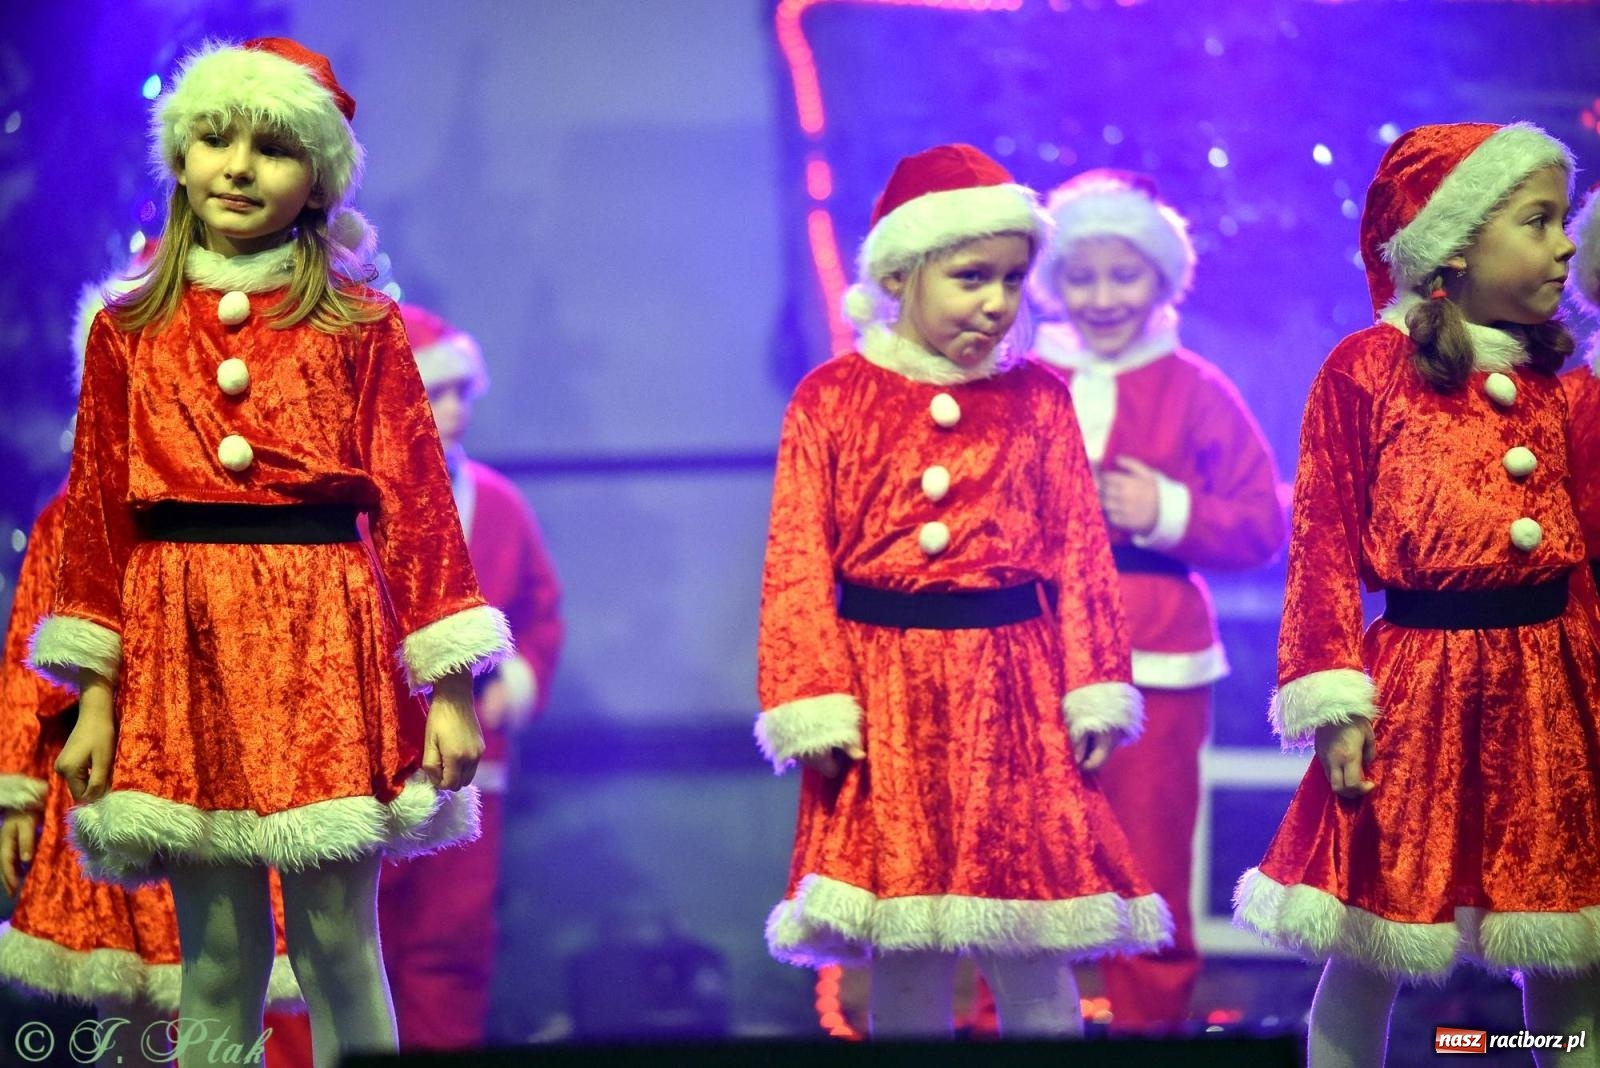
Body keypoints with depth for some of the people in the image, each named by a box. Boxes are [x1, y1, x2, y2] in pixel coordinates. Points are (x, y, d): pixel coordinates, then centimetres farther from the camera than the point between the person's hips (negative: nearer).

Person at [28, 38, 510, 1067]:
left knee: (339, 945, -1)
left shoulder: (360, 329, 5)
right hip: (179, 647, 2)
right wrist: (94, 695, 3)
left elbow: (417, 501, 1)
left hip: (325, 644, -2)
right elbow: (98, 509, 9)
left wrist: (450, 690, -5)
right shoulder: (130, 332, 10)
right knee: (214, 954, 5)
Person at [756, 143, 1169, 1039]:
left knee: (1034, 959, 4)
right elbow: (799, 562, -2)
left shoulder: (1037, 399, 5)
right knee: (904, 959, 7)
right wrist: (812, 706, -8)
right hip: (886, 695, -1)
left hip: (1015, 690, 1)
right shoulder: (833, 400, 0)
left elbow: (1080, 552, 5)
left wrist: (1094, 693, -1)